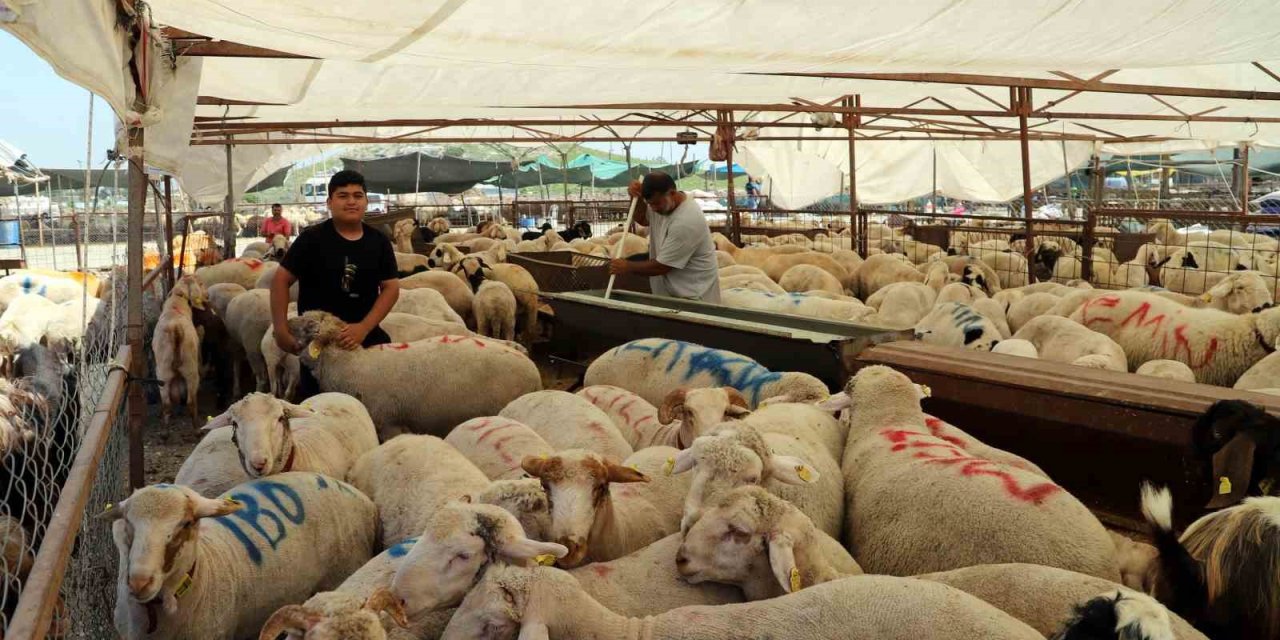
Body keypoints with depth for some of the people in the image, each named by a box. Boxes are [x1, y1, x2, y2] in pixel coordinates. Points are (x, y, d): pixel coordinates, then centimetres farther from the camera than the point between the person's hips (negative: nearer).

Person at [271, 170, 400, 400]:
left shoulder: (379, 242, 2)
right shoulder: (312, 239, -7)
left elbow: (391, 287, -1)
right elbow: (282, 280, -6)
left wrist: (364, 327, -15)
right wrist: (281, 329, -14)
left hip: (366, 338, 2)